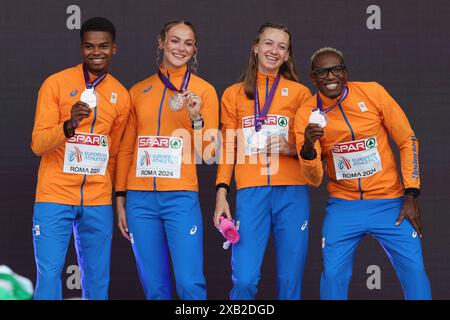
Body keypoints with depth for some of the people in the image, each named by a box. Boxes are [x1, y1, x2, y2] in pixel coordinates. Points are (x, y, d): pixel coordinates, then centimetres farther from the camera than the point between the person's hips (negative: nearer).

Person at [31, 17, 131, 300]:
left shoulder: (121, 95, 10)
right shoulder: (56, 83, -1)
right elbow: (38, 145, -6)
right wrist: (69, 125, -24)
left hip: (98, 202, 3)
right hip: (55, 198, -3)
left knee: (98, 282, 2)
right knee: (49, 278, -7)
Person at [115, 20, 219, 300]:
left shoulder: (204, 90, 4)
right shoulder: (139, 91, 12)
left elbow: (208, 153, 2)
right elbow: (126, 148, 16)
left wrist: (196, 119, -14)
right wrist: (120, 199, 12)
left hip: (181, 198, -3)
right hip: (140, 198, 3)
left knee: (190, 284, -10)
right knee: (154, 287, 5)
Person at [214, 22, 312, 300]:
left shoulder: (300, 92, 10)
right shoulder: (234, 94, 13)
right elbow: (228, 148, 12)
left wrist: (292, 149, -8)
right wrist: (221, 194, 2)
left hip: (292, 191, 0)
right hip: (251, 191, 0)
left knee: (290, 280, 0)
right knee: (244, 280, -11)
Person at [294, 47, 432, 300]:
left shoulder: (373, 93, -7)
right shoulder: (306, 115, -6)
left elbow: (408, 141, 1)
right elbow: (314, 179, -6)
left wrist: (411, 195, -4)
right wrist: (307, 149, -27)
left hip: (389, 202, 0)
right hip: (343, 205, 0)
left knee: (414, 271, -6)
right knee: (333, 274, -8)